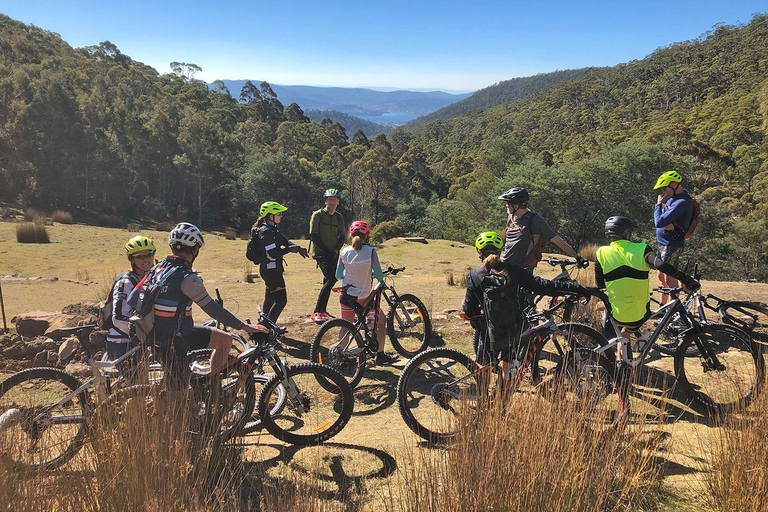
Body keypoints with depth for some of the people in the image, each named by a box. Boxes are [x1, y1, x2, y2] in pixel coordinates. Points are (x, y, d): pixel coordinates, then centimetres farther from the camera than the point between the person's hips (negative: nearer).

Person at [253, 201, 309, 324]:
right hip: (271, 271, -10)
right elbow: (273, 254, -26)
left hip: (273, 270, 10)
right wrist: (290, 249, -16)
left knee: (269, 300, 18)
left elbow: (285, 241, 8)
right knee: (281, 300, -8)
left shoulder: (273, 228, 11)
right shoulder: (265, 232, -21)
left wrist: (298, 248, -8)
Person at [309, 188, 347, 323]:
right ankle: (316, 312, -18)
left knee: (328, 281, 7)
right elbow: (313, 236, -9)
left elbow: (342, 236, 12)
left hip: (333, 254, 6)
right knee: (331, 279, -20)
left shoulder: (339, 217, 12)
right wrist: (326, 251, -15)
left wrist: (336, 250, -7)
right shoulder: (318, 215, -4)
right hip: (320, 253, -6)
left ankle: (323, 311, 17)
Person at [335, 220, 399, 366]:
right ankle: (380, 356, 19)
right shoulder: (370, 251, -13)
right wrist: (382, 281, 10)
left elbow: (338, 275, 4)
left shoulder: (344, 252, -3)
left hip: (346, 295, 3)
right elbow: (378, 274, -12)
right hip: (363, 297, -3)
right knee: (381, 321, 17)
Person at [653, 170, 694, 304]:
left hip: (672, 245, -10)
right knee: (662, 277, 18)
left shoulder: (682, 202, -22)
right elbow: (659, 220, 11)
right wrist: (666, 222, -12)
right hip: (664, 243, 10)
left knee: (670, 280, -6)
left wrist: (658, 204, -11)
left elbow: (659, 222, -27)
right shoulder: (673, 198, 10)